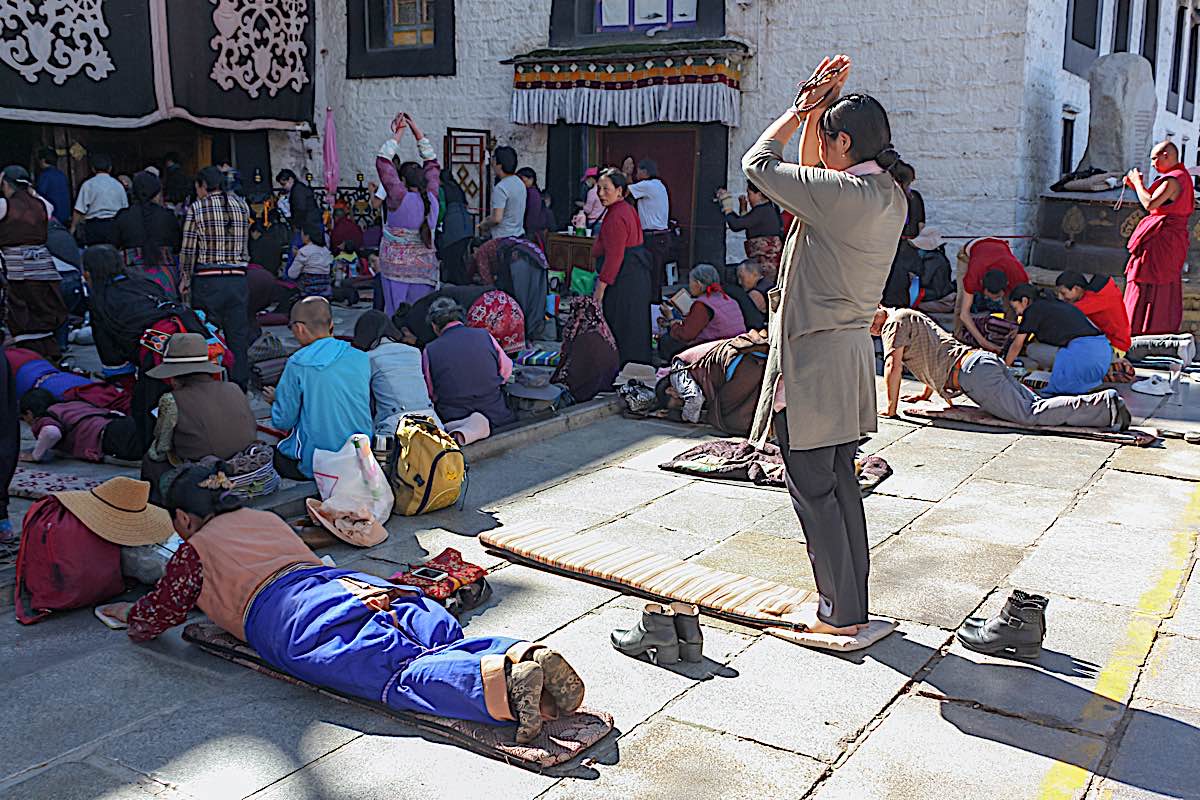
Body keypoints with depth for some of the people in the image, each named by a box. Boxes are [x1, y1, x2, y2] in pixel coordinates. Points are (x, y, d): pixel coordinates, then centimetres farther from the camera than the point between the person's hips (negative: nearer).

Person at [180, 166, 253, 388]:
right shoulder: (241, 205, 7)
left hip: (207, 280, -3)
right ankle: (240, 384, 12)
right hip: (238, 278, 3)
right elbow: (245, 244, 10)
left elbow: (188, 249, -3)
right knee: (238, 335, 8)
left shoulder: (197, 208, -4)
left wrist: (184, 279, 7)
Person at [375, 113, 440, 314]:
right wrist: (416, 131, 18)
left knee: (395, 314, -1)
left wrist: (398, 133, 4)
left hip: (397, 268, -4)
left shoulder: (400, 198, -11)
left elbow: (382, 161, -5)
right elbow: (432, 162, 15)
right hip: (425, 269, 4)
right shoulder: (432, 198, 2)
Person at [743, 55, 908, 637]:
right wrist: (817, 109, 17)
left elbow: (757, 164, -8)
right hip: (853, 350, 9)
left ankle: (841, 612, 11)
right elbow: (807, 171, 22)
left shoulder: (840, 193, -19)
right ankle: (853, 603, 26)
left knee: (813, 488, 2)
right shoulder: (890, 196, 8)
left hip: (812, 356, -9)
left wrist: (801, 110, 4)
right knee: (841, 483, 16)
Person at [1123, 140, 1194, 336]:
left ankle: (1140, 331, -5)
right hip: (1175, 237, 10)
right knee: (1167, 288, 14)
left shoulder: (1172, 180, -16)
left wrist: (1138, 182, -11)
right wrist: (1136, 186, 13)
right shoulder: (1183, 176, 16)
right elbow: (1159, 203, 20)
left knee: (1148, 287, -6)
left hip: (1161, 237, -10)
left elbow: (1150, 204, -24)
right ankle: (1166, 329, 20)